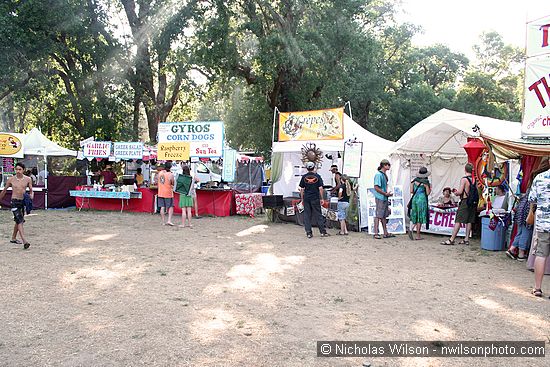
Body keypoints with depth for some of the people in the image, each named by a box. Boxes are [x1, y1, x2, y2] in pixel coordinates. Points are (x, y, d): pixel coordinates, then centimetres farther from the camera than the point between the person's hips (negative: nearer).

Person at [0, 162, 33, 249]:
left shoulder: (28, 179, 0)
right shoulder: (11, 179, -3)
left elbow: (31, 191, 6)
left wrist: (31, 196, -16)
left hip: (23, 201, 4)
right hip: (14, 202, -4)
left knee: (19, 221, 16)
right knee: (19, 221, -15)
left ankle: (13, 238, 34)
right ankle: (24, 241, -24)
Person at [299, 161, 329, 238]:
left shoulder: (304, 177, 2)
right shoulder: (317, 176, -1)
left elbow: (301, 189, 3)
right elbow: (320, 188, -4)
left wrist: (302, 199, 10)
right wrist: (321, 199, 2)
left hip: (306, 199, 1)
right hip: (315, 199, -1)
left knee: (307, 216, 5)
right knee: (318, 215, 5)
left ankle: (308, 233, 4)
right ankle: (323, 232, 5)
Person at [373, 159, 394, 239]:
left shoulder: (384, 174, 14)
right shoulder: (378, 175, -15)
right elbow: (376, 188, -20)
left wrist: (387, 194, 13)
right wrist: (386, 194, -17)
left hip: (385, 198, 10)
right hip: (380, 198, -9)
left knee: (384, 216, 12)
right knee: (378, 215, -5)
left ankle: (385, 233, 18)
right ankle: (376, 233, 0)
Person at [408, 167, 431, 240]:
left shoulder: (414, 180, 5)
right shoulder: (425, 182, -7)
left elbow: (411, 191, 5)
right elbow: (428, 193, -4)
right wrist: (430, 188, 13)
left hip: (414, 198, 5)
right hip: (422, 199, -4)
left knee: (415, 216, 14)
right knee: (420, 217, 1)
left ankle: (411, 229, -10)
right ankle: (418, 235, 4)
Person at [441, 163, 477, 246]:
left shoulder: (464, 179, -13)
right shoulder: (474, 180, 7)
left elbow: (460, 191, -17)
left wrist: (455, 192, 2)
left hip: (465, 202, -7)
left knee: (458, 221, -5)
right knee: (469, 221, 11)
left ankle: (452, 239, -5)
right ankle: (466, 239, 13)